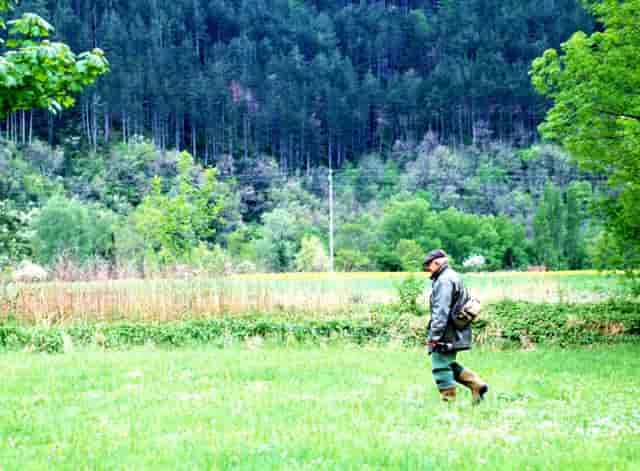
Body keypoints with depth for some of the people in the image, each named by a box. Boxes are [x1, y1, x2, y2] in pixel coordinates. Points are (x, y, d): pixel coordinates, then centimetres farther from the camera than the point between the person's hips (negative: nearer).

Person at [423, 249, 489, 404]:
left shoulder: (444, 280, -16)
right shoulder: (454, 277, 17)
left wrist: (434, 336, -22)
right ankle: (477, 384, 15)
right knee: (449, 365, 19)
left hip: (446, 334, -10)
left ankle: (448, 401, 0)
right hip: (456, 333, 10)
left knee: (441, 367, -4)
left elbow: (441, 311, -22)